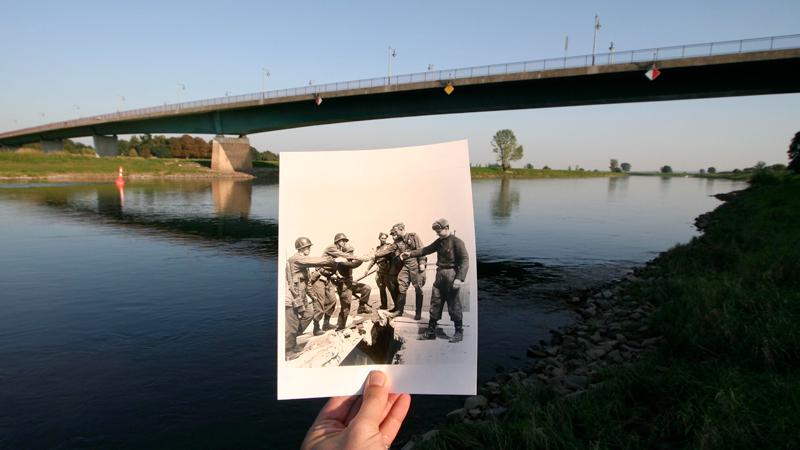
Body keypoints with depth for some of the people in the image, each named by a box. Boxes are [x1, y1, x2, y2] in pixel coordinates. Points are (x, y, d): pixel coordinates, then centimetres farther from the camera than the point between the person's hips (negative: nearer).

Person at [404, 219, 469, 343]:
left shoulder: (457, 242, -10)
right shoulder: (439, 242, 14)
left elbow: (465, 260, -15)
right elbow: (425, 250, 18)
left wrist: (459, 278, -22)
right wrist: (411, 254, 8)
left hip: (451, 275, -7)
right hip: (440, 275, 8)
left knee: (453, 304, -1)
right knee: (435, 303, 8)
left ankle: (459, 332, 13)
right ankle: (431, 332, 15)